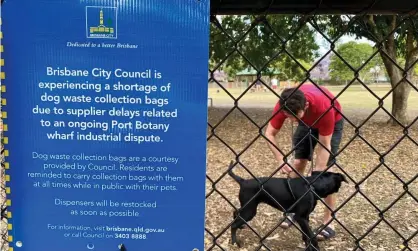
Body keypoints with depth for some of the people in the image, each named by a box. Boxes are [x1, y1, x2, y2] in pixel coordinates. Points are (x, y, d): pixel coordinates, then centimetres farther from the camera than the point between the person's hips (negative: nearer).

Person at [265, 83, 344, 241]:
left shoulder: (324, 106, -43)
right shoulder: (283, 105, -33)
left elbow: (325, 145, -33)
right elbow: (269, 134, -23)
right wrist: (281, 160, -34)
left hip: (332, 122, -4)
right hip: (307, 122, 4)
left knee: (326, 168, -11)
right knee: (298, 162, -1)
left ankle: (329, 223, -5)